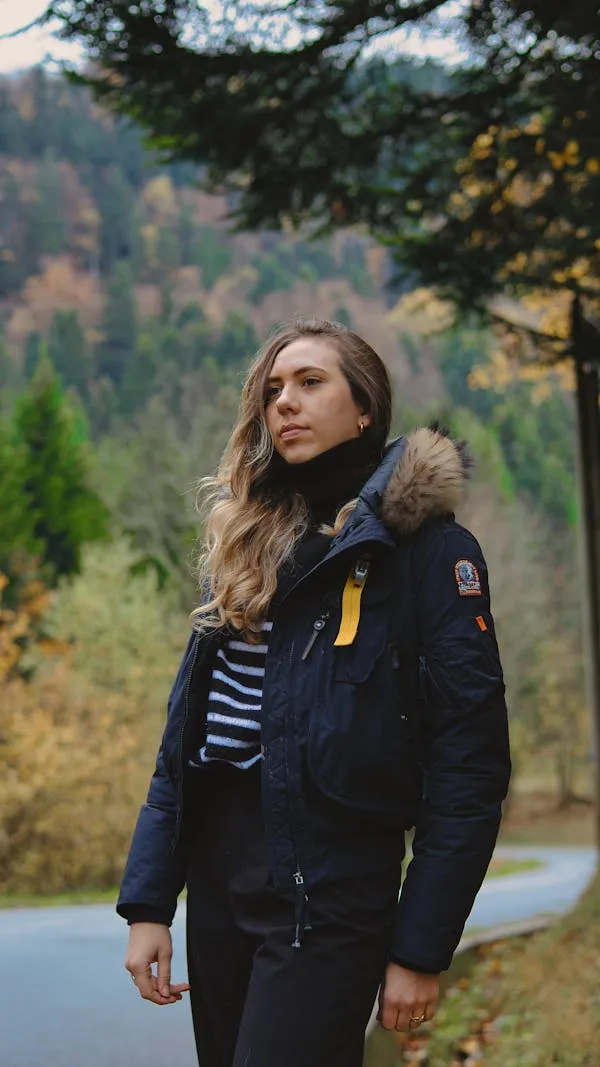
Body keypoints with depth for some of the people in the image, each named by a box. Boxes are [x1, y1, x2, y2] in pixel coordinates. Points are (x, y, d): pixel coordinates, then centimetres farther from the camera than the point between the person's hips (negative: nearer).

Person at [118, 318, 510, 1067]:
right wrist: (147, 901, 3)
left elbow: (468, 759, -10)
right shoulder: (244, 541, 12)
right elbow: (183, 736, 11)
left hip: (332, 892, -6)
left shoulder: (424, 546, -5)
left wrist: (422, 948, -13)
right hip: (218, 880, 6)